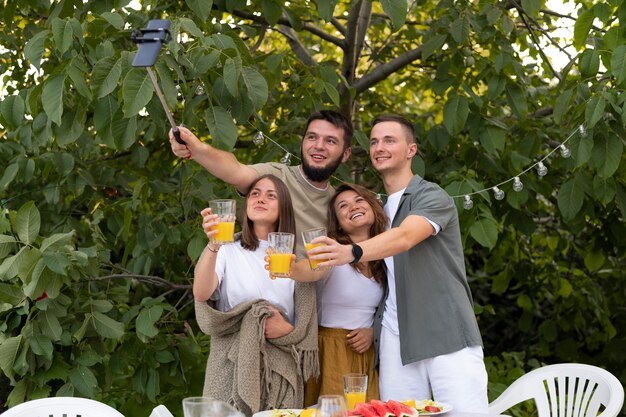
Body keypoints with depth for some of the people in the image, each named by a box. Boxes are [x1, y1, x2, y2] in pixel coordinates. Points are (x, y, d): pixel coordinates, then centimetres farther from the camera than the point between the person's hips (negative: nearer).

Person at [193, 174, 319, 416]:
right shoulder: (228, 251, 1)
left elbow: (306, 327, 10)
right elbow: (201, 294, -18)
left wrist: (287, 330, -12)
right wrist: (213, 246, -32)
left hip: (281, 372, 2)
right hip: (233, 368, -2)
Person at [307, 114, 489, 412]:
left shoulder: (432, 197, -3)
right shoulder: (379, 211, 19)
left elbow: (404, 238, -23)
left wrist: (351, 253, -40)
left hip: (447, 336, -5)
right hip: (396, 340, 5)